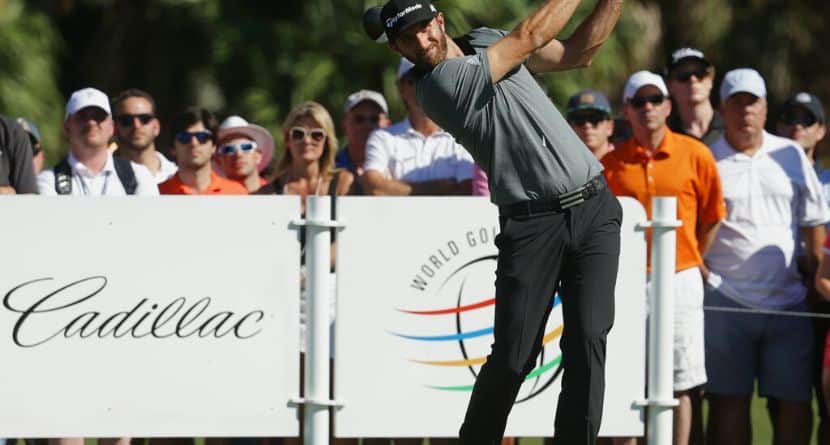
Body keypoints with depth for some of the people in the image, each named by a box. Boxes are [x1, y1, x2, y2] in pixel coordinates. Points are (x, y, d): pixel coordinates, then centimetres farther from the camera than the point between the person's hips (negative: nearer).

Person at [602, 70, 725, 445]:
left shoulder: (695, 155, 0)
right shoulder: (611, 164, 3)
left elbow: (712, 216, 8)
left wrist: (696, 262, 9)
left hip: (679, 280, -1)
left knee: (682, 382, -1)